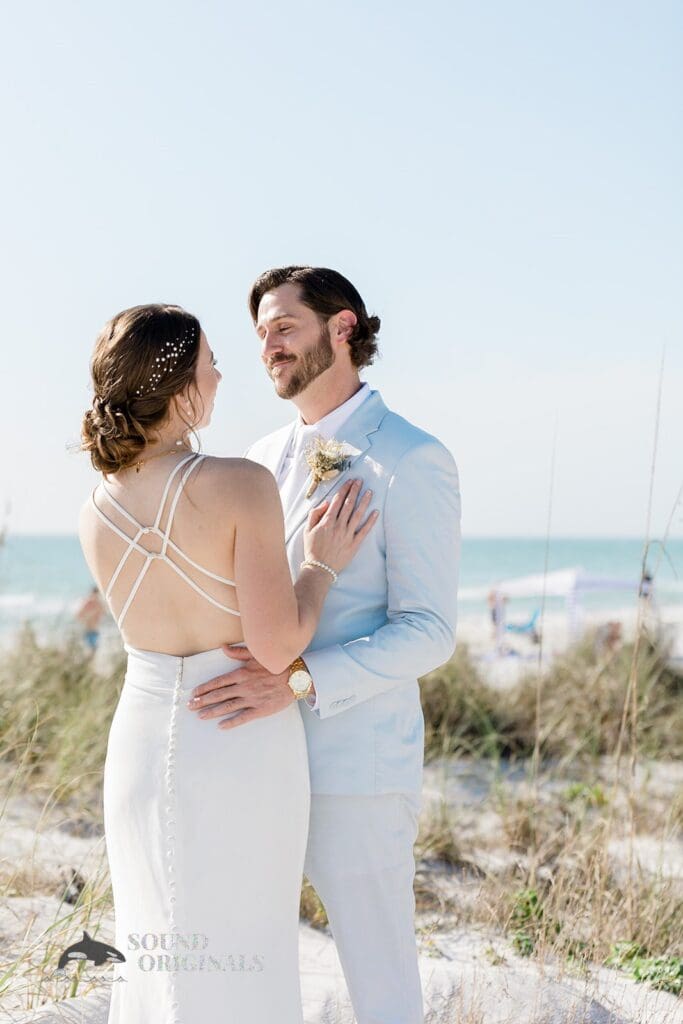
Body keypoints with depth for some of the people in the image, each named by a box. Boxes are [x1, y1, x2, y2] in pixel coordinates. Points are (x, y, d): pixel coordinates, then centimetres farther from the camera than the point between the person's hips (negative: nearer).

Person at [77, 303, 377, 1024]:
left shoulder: (96, 514, -1)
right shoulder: (241, 485, -18)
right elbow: (276, 645, -19)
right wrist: (323, 563, -2)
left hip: (140, 746, 5)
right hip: (243, 749, -5)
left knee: (157, 954, 19)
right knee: (238, 965, 9)